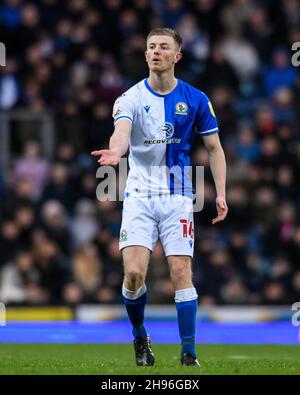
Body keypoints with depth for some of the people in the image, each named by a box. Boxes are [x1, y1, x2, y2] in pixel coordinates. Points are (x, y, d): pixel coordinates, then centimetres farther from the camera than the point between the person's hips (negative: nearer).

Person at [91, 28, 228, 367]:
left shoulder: (195, 100, 2)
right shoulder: (130, 98, -3)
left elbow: (214, 148, 9)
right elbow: (121, 132, -23)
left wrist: (220, 193, -1)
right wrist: (115, 151, -47)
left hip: (178, 196, 0)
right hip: (139, 196, 0)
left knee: (181, 273, -8)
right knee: (134, 272, -13)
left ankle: (189, 355, 0)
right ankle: (140, 337, 14)